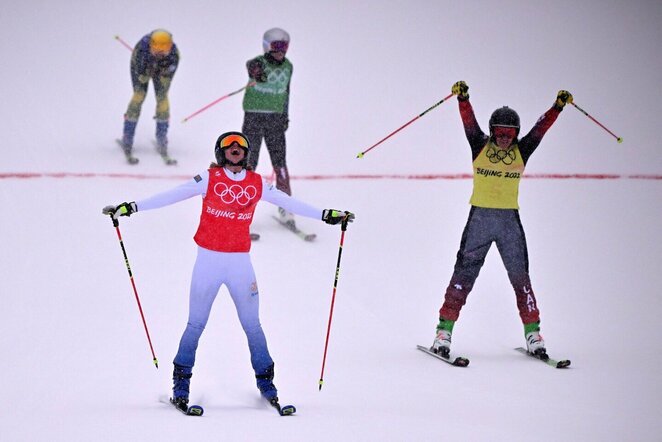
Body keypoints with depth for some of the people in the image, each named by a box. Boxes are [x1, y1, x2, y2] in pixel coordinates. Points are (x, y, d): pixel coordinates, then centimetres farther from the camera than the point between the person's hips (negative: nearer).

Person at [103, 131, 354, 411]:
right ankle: (180, 385, 11)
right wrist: (132, 207, -12)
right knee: (196, 325, 1)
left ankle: (265, 381, 20)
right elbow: (172, 195, -7)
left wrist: (325, 215, 15)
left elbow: (287, 202, 13)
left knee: (252, 325, 7)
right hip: (208, 260, -2)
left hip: (240, 262, 2)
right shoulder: (209, 179, -4)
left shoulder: (256, 184, 5)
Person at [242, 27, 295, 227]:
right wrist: (255, 72, -60)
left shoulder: (287, 66, 7)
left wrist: (285, 115, 22)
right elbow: (251, 66, -36)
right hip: (254, 116, -4)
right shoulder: (259, 63, -11)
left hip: (276, 118, 4)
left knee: (280, 161, 2)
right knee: (248, 160, -2)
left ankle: (285, 206, 8)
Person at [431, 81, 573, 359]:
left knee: (520, 276, 2)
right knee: (464, 273, -3)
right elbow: (469, 122, -12)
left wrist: (558, 106, -12)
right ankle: (444, 331, -2)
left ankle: (533, 333, 8)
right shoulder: (480, 146, 0)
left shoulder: (521, 151, 5)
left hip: (510, 220, 2)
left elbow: (541, 128, -2)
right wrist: (462, 98, -27)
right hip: (480, 218, -2)